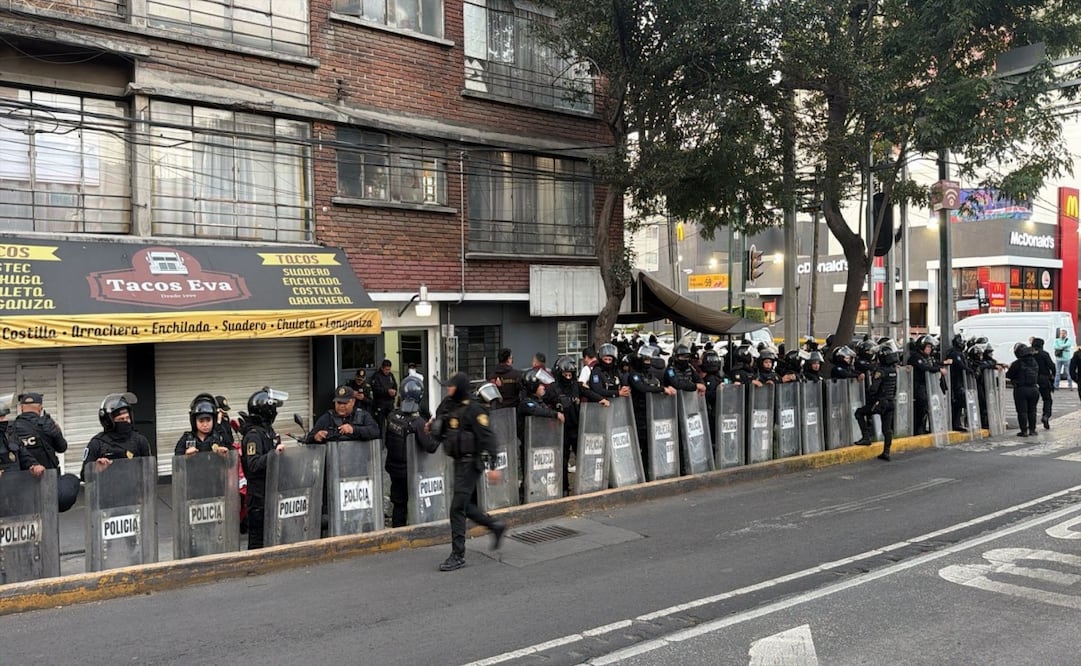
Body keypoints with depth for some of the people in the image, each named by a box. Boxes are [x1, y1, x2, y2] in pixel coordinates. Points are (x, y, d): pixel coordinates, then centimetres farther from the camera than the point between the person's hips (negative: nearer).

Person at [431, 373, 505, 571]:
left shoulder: (473, 410, -16)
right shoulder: (449, 408, 9)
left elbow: (487, 437, -20)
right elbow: (441, 435, 21)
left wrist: (492, 466, -25)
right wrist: (433, 427, 1)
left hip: (470, 463, -9)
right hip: (459, 462, 9)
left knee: (458, 507, -8)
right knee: (466, 506, 16)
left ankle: (458, 556, 0)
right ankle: (496, 526, 35)